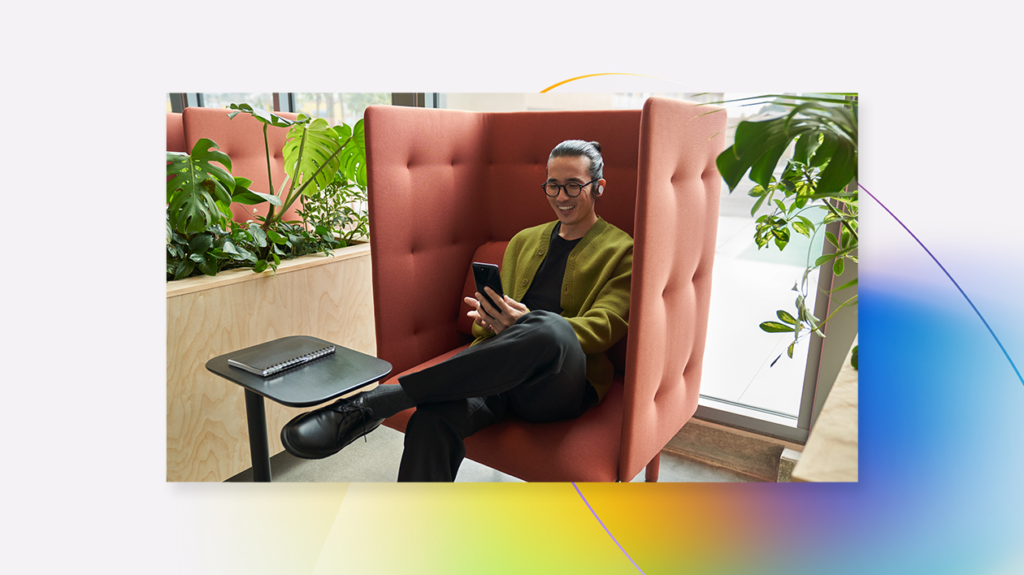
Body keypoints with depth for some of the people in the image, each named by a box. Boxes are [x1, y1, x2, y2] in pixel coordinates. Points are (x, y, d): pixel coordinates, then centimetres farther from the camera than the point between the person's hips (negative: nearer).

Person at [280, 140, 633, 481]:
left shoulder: (621, 251, 10)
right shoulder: (523, 241, 26)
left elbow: (603, 327, -4)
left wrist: (524, 324, -21)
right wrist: (486, 320, -3)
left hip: (563, 386, -3)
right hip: (502, 372, 4)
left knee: (547, 326, -41)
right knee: (432, 418, -32)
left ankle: (375, 401, -33)